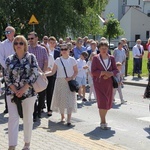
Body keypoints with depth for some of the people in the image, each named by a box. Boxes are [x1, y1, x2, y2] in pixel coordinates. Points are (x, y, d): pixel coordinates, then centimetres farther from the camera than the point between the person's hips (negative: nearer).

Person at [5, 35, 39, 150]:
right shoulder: (9, 59, 4)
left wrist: (23, 90, -14)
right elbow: (7, 77, 2)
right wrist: (15, 90, -10)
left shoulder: (31, 57, -2)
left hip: (28, 92, -1)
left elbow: (34, 75, -8)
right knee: (13, 118, -3)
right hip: (12, 92, 1)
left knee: (28, 118, 8)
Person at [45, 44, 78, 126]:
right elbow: (53, 72, 0)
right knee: (60, 99, 5)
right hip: (60, 82, 2)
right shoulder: (58, 60, 2)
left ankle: (69, 119, -7)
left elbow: (76, 71, 4)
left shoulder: (72, 60, 0)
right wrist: (43, 74, -14)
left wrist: (71, 77, -13)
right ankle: (62, 116, 23)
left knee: (70, 100, -8)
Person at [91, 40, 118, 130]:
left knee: (108, 102, 10)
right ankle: (103, 122, -3)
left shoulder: (111, 58, 5)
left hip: (109, 83, 4)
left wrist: (111, 73, -15)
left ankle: (103, 118, 31)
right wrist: (103, 72, -20)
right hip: (99, 82, -4)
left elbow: (116, 70, 6)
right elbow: (93, 71, -8)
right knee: (102, 102, -10)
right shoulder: (96, 58, -4)